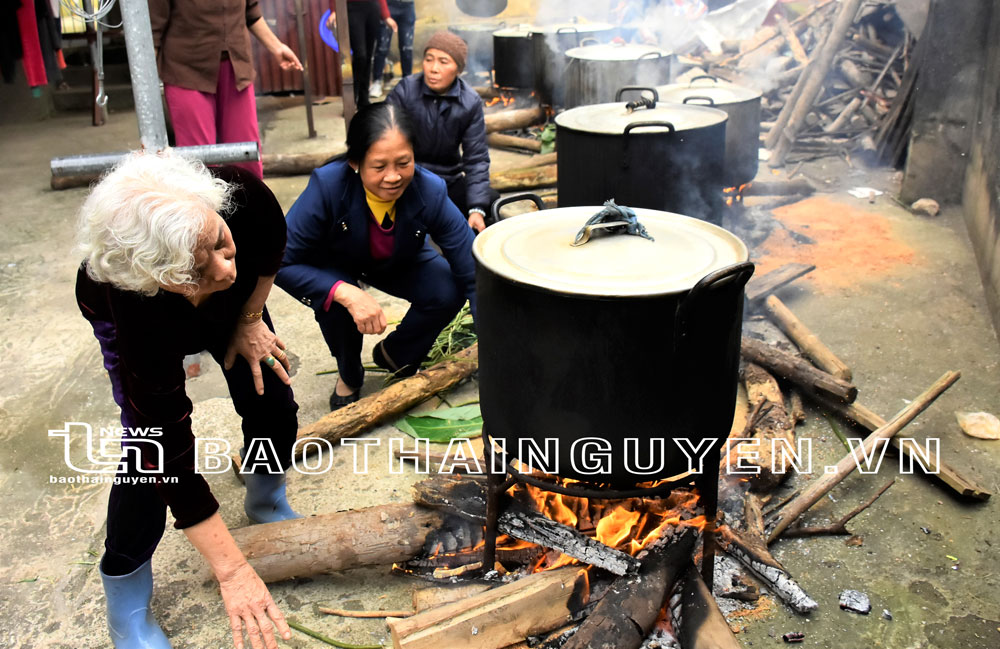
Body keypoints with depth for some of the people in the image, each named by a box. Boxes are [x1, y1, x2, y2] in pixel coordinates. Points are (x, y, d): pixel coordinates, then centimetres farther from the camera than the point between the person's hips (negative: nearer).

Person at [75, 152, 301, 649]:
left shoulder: (241, 194, -43)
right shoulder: (138, 315, -46)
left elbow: (272, 242, -14)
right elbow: (171, 461, -38)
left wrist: (249, 320, -12)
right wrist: (231, 572, -35)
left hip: (233, 304, 4)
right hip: (143, 322, -3)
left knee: (273, 408, -1)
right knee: (150, 448, -16)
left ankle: (266, 504, 34)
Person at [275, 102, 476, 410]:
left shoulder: (431, 193, -33)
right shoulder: (328, 186, -37)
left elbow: (474, 273, -31)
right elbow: (282, 264, -31)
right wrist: (345, 293, -47)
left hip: (400, 264, 2)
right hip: (335, 267, -1)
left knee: (449, 292, -25)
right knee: (335, 301, -33)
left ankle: (394, 355, 8)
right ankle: (349, 376, 2)